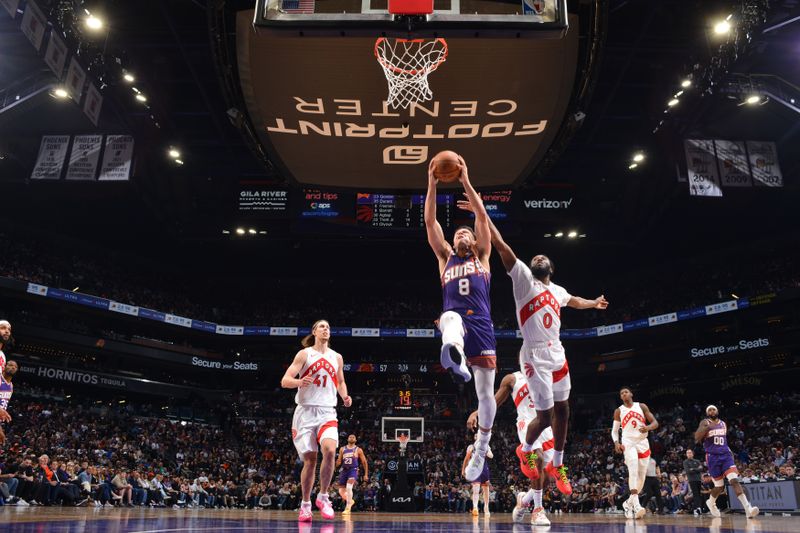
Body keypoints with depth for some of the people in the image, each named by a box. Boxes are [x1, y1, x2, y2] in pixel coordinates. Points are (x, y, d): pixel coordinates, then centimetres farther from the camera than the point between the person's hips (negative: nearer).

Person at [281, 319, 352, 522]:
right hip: (306, 411, -2)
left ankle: (323, 497, -4)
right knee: (310, 459, -1)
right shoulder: (304, 354, 1)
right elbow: (284, 381, -6)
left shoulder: (337, 357, 12)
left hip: (327, 412, 2)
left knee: (329, 450, -22)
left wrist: (345, 397, 4)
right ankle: (305, 504, 17)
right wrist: (299, 381, -28)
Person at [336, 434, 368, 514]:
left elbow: (364, 462, 6)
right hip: (344, 470, 4)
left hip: (353, 470, -4)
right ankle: (350, 501, 34)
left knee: (349, 487, -27)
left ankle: (348, 508, -20)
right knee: (341, 491, 5)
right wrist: (337, 463, -11)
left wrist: (366, 474, 1)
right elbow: (339, 462, 14)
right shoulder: (342, 449, 12)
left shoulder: (358, 450, 4)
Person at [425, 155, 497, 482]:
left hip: (482, 326, 1)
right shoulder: (445, 258, 22)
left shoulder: (481, 256, 20)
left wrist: (465, 181, 2)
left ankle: (481, 449, 20)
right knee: (453, 317, -39)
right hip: (455, 321, 0)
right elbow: (430, 222, 12)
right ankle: (455, 359, -73)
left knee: (486, 392, 2)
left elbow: (482, 216, 8)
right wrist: (432, 183, 4)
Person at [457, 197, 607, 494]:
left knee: (562, 411, 12)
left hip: (558, 355, 7)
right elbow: (501, 246, -14)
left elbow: (573, 301, 41)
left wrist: (593, 304, 57)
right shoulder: (524, 279, -4)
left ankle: (557, 465, 29)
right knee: (545, 416, -5)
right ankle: (525, 450, 25)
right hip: (535, 357, -7)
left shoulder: (557, 290, 16)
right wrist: (481, 213, -21)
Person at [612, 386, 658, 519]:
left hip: (643, 443, 3)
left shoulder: (641, 406, 5)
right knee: (633, 469, -26)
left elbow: (655, 423, 1)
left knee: (641, 476, 5)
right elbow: (614, 430, 8)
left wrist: (648, 428, -22)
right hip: (628, 443, -3)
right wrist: (616, 443, -11)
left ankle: (629, 503, 23)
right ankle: (636, 505, -33)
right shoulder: (618, 411, 5)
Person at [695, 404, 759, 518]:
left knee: (734, 480, -17)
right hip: (713, 457, -3)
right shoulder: (705, 423, -2)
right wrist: (708, 427, -26)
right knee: (720, 485, 3)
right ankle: (711, 503, 32)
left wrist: (728, 450, 15)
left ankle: (748, 509, -25)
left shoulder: (723, 424, 15)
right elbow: (697, 438, -17)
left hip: (726, 455, 3)